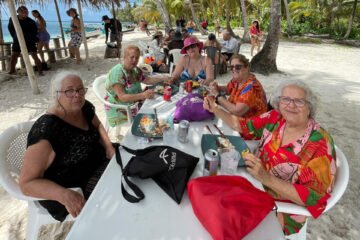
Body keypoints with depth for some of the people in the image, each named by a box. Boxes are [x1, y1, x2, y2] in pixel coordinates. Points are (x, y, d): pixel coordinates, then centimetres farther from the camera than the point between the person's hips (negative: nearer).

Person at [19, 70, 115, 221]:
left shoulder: (85, 108, -8)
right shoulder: (46, 130, -29)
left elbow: (97, 126, 14)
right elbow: (27, 183, -24)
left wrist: (109, 148, -4)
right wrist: (64, 195, -40)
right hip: (71, 189, -7)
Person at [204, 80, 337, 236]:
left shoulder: (320, 144, -21)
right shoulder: (275, 118, -7)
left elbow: (310, 197, -23)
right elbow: (243, 126, 6)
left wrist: (266, 178, -34)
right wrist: (215, 109, -1)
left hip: (285, 209, -5)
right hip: (255, 184, 5)